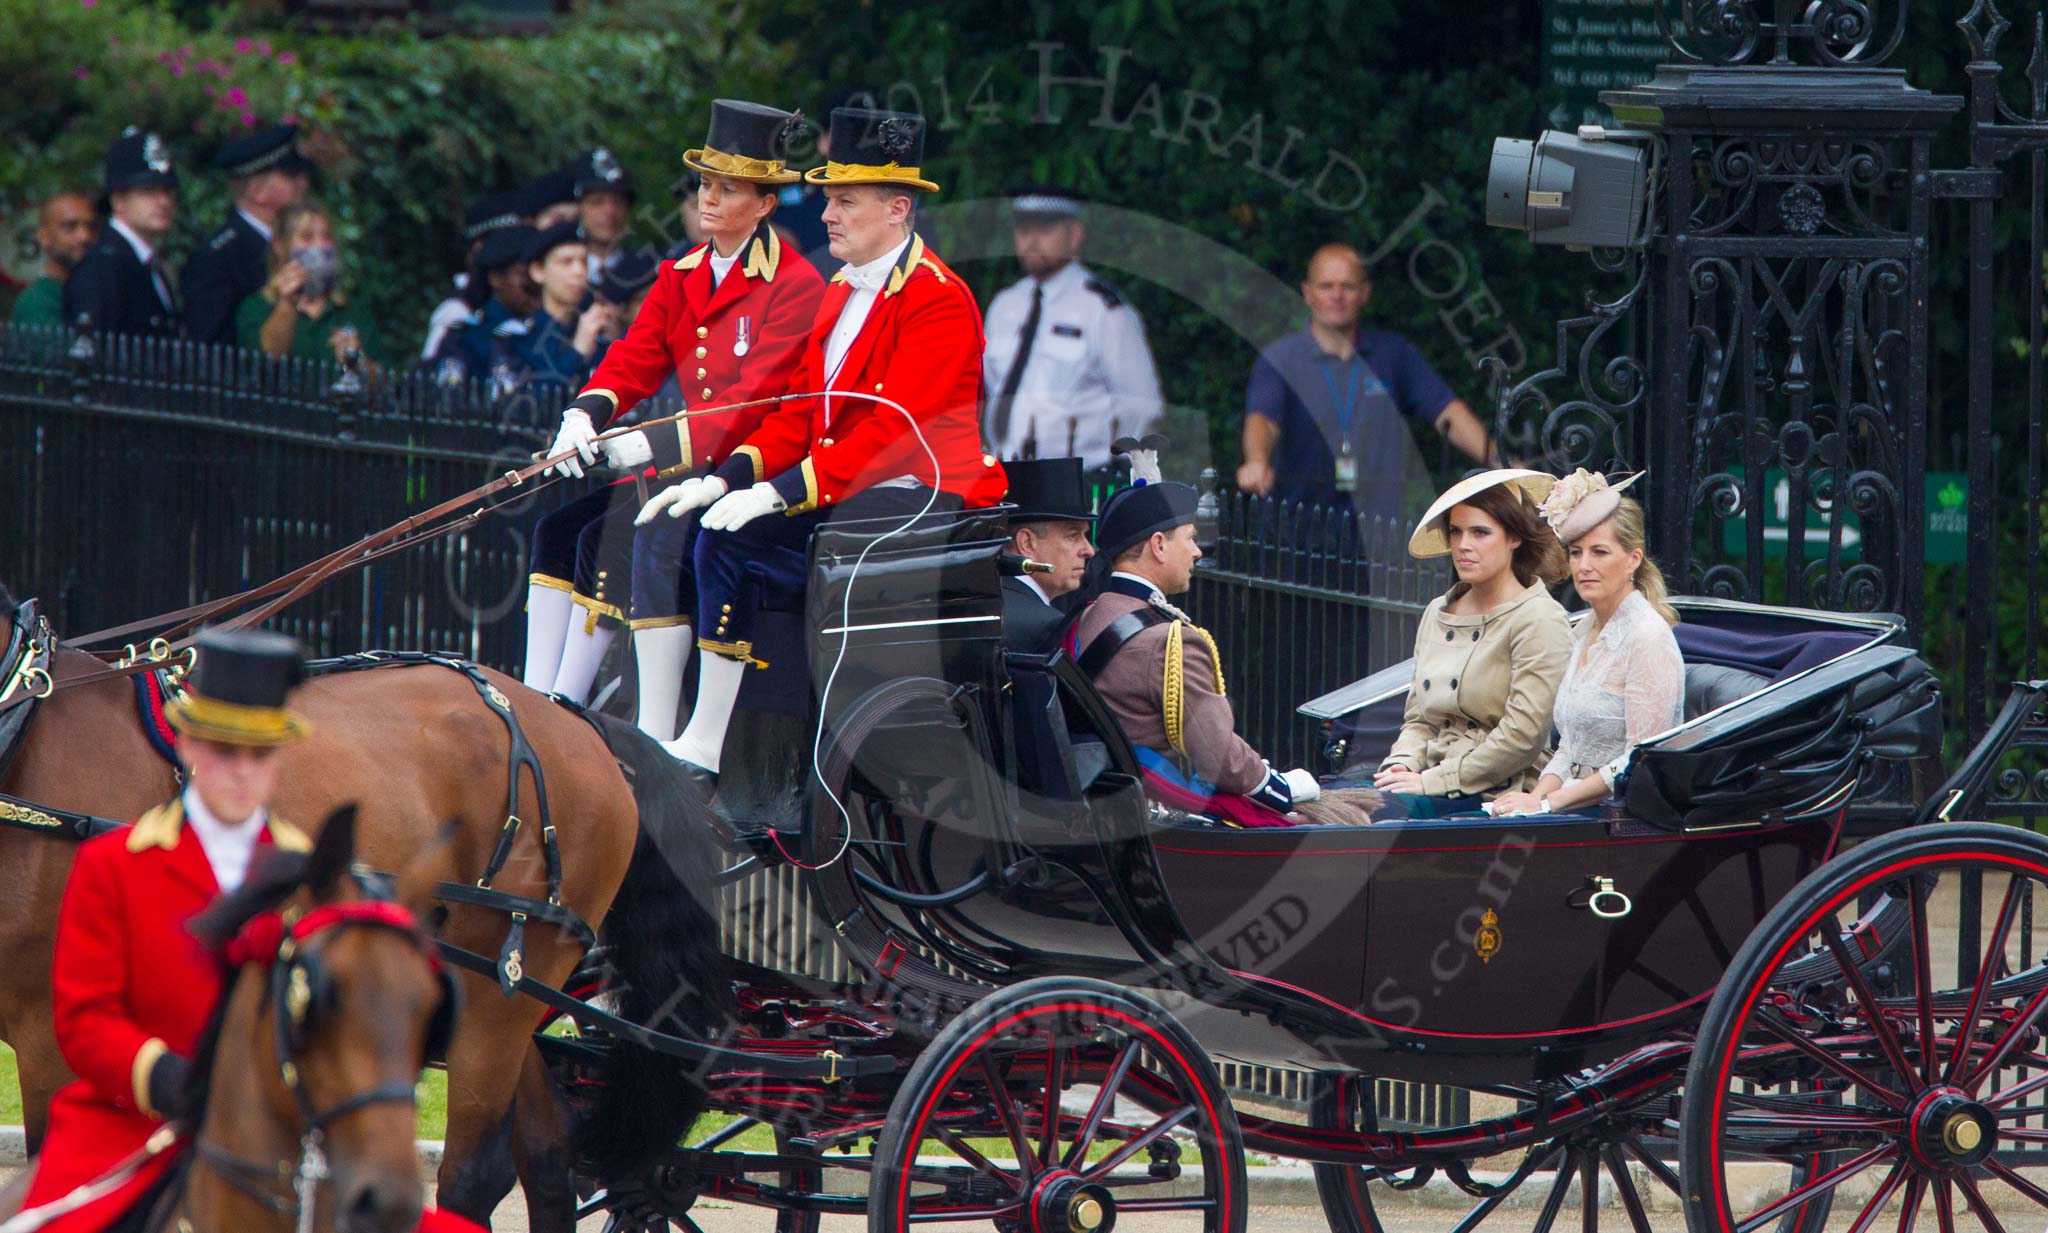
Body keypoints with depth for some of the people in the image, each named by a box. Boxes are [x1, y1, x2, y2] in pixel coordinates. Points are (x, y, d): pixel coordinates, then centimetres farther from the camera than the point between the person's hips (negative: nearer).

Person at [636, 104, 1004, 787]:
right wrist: (725, 480, -2)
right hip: (841, 492, 9)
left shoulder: (938, 300, -13)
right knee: (726, 540, -8)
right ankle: (702, 750, -8)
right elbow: (800, 410, 15)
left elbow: (893, 430, -21)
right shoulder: (844, 291, 17)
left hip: (928, 496, -9)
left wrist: (784, 492, -27)